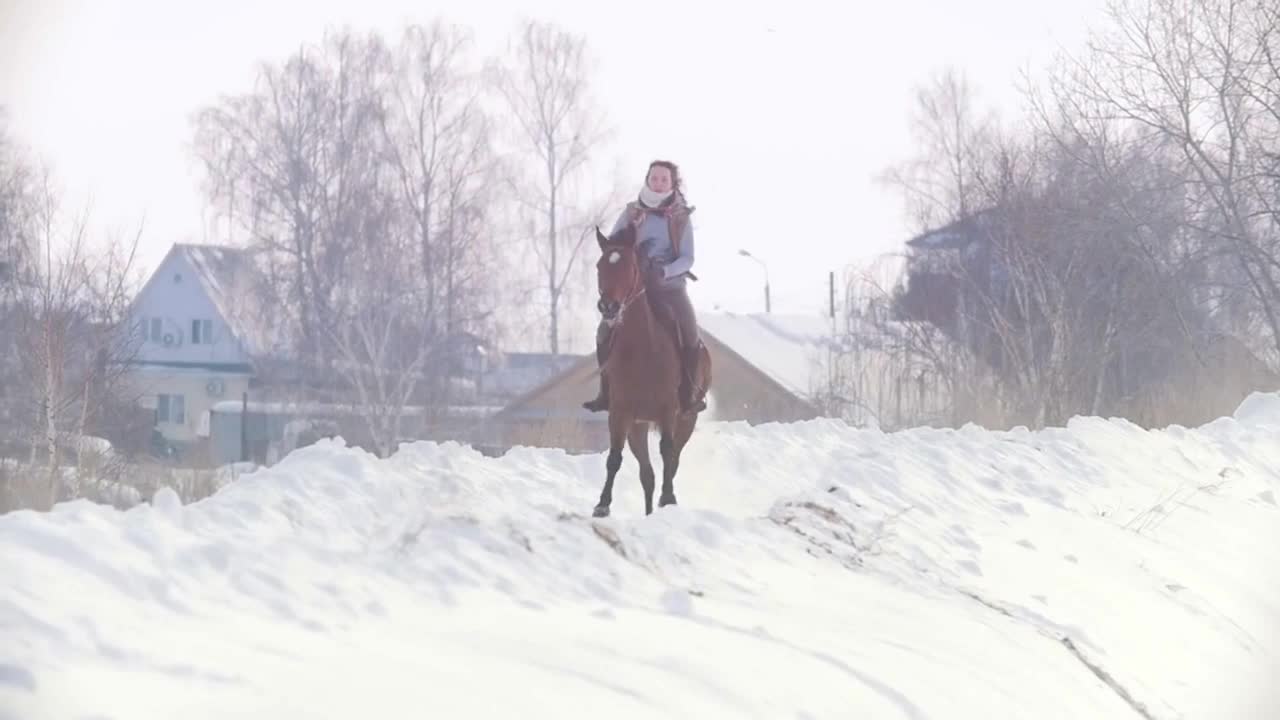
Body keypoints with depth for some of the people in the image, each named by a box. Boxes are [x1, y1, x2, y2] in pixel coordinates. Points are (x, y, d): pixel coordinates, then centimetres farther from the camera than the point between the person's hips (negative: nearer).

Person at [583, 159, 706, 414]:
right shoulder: (632, 213, 3)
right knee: (605, 331, -9)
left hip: (670, 286, -1)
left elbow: (687, 258, -5)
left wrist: (665, 271, -24)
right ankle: (607, 392, 3)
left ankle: (688, 395, -3)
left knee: (689, 334, -15)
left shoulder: (681, 217, 0)